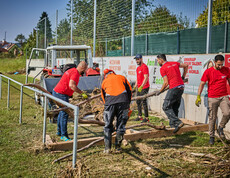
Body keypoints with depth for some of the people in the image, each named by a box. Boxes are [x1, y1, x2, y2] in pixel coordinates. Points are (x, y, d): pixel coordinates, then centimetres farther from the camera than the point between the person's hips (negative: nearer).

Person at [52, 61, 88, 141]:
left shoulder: (72, 70, 15)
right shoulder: (75, 73, -16)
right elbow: (71, 85, -32)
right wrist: (82, 93, -27)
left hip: (57, 92, 11)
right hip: (61, 94, -11)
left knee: (62, 112, 21)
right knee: (65, 113, -9)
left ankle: (59, 131, 32)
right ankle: (63, 135, -7)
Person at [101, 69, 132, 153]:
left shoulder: (104, 81, 25)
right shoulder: (121, 77, 24)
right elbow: (130, 90, 16)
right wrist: (128, 104, 21)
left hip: (110, 102, 0)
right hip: (123, 101, 0)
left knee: (108, 126, 10)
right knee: (121, 125, 10)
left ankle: (107, 148, 5)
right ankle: (118, 146, 13)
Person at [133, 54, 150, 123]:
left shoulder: (144, 67, -13)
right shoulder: (138, 68, 17)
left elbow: (146, 78, -21)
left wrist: (141, 86, -28)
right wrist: (135, 86, 22)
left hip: (144, 87, -10)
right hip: (139, 87, 10)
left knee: (144, 101, -9)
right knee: (138, 102, 12)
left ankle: (146, 118, -3)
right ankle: (140, 116, 21)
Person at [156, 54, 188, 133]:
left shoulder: (162, 68, -3)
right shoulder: (174, 63, 16)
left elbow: (166, 83, -8)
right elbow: (186, 66, 25)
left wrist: (159, 92, 4)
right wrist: (183, 77, 31)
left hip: (174, 88, -8)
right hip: (181, 87, 8)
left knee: (166, 107, -2)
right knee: (175, 108, 15)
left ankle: (178, 122, -13)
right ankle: (172, 124, 16)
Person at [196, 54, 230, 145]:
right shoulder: (208, 71, -3)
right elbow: (202, 84, 1)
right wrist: (198, 96, -5)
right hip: (212, 98, -1)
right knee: (212, 117, 4)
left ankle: (220, 128, 11)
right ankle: (211, 136, 19)